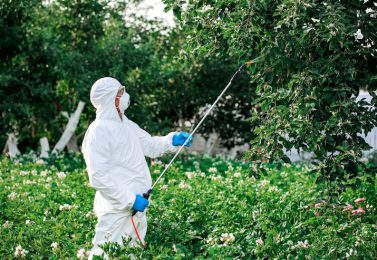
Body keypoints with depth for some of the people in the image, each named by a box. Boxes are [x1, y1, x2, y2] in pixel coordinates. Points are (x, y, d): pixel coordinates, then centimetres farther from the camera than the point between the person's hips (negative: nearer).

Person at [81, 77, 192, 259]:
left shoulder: (126, 125, 11)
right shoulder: (98, 131, -17)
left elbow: (149, 145, 24)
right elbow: (98, 177, -24)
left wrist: (172, 140, 5)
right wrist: (130, 199, -24)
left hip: (138, 207, 9)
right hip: (117, 211, -9)